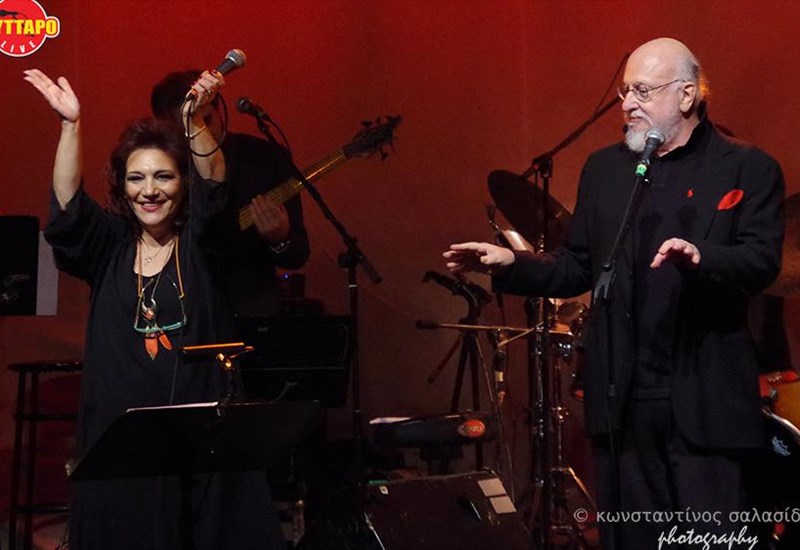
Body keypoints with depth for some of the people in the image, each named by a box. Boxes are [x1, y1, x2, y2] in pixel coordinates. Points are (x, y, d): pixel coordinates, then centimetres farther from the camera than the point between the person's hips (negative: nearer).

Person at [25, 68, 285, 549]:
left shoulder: (199, 242, 2)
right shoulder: (109, 247, 7)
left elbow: (215, 185, -14)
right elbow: (68, 205, -8)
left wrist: (195, 121, -32)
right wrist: (71, 124, -21)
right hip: (120, 428, 1)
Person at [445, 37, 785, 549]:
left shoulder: (748, 169, 1)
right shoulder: (604, 169, 14)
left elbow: (762, 261, -10)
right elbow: (579, 266, 14)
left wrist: (701, 257, -29)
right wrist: (513, 264, -2)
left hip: (706, 397, -4)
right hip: (623, 396, 4)